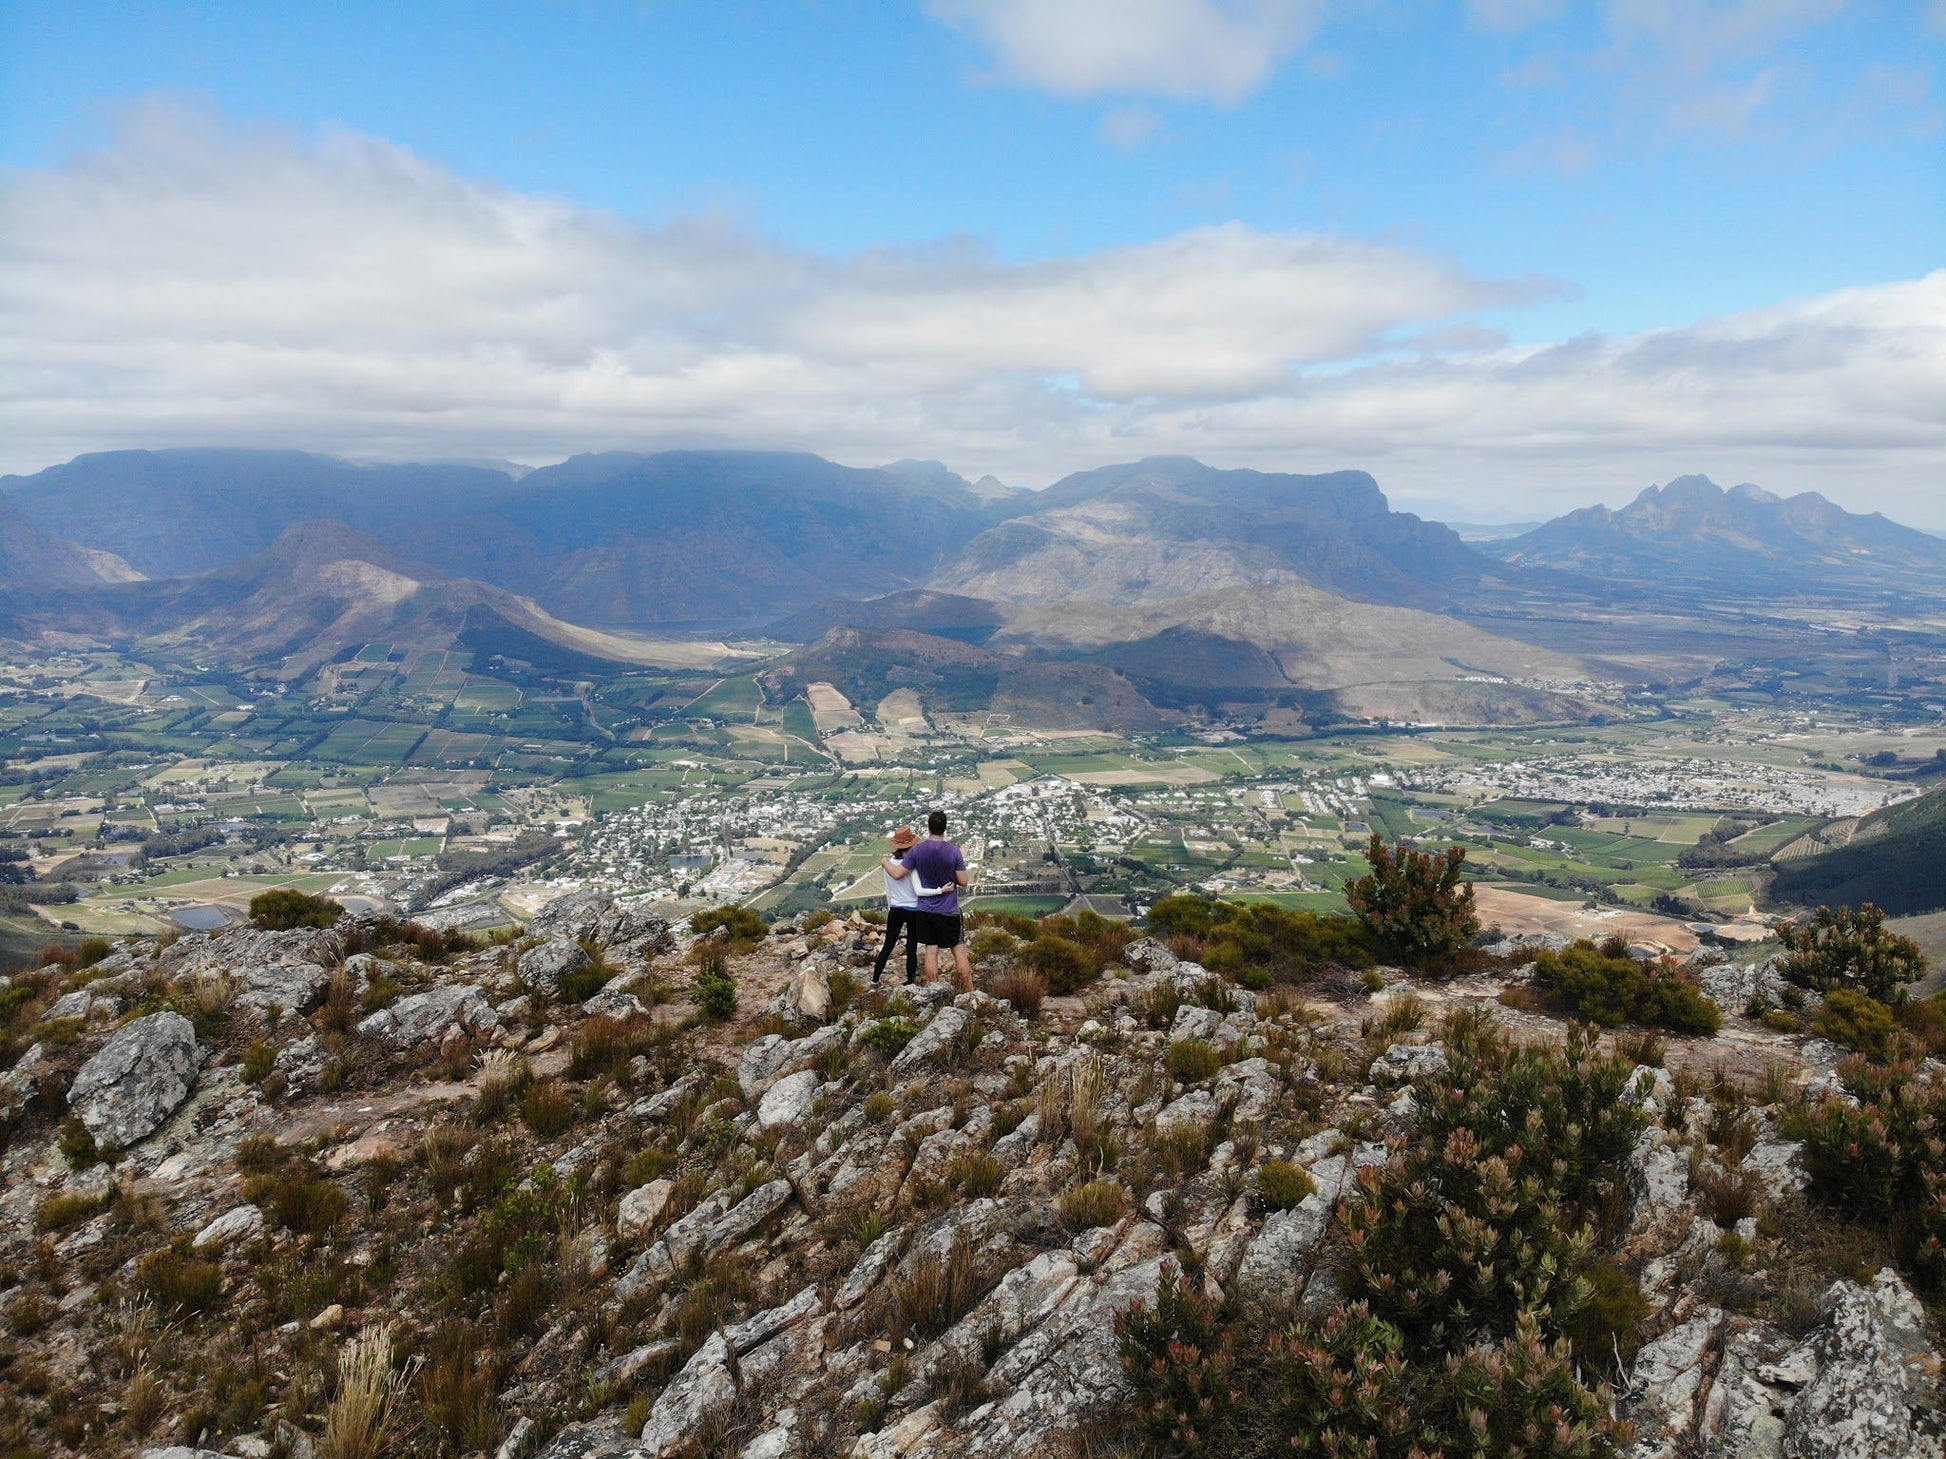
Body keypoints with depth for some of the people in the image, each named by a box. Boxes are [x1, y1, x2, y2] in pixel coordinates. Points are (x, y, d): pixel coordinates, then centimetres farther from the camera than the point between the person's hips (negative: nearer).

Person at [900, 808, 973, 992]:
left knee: (931, 951, 8)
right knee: (959, 951, 5)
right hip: (949, 910, -2)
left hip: (925, 909, 2)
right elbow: (963, 882, -9)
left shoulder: (915, 851, -7)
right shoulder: (954, 851, -13)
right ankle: (969, 993, 8)